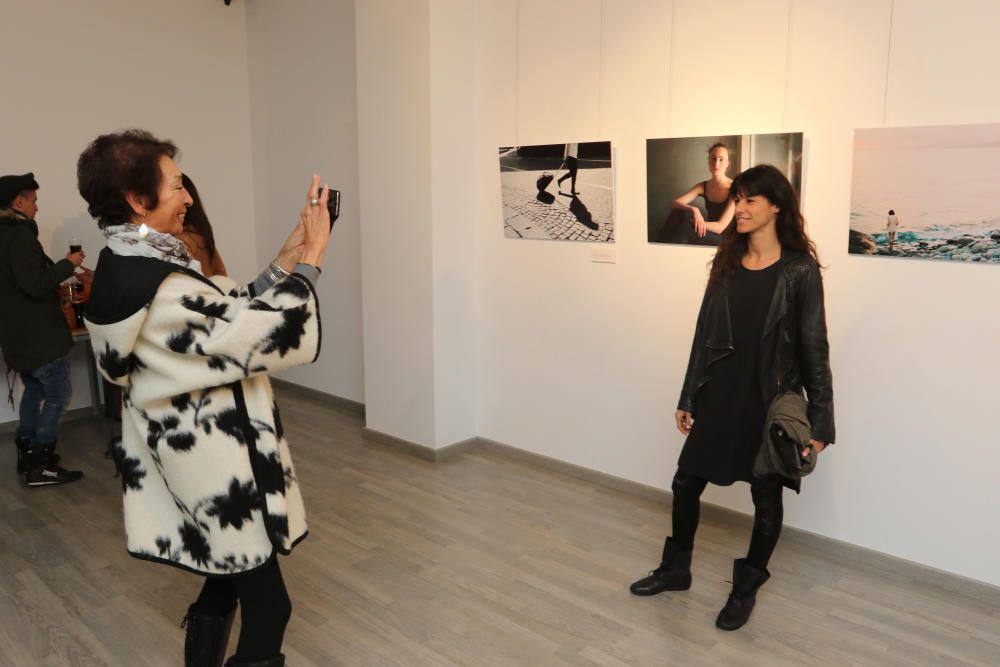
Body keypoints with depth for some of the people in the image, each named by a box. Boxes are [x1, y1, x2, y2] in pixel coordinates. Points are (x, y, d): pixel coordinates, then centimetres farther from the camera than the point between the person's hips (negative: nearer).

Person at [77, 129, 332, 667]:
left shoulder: (129, 266, 6)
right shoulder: (156, 285, -26)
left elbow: (233, 315, 9)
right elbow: (267, 336, -25)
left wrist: (285, 261, 4)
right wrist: (309, 261, -16)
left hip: (195, 452, 10)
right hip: (216, 468, -10)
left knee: (227, 581, 25)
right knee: (267, 604, 5)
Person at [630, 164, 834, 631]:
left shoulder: (800, 270, -10)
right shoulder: (727, 262, 4)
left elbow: (814, 349, -8)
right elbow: (705, 333, 7)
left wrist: (819, 422, -9)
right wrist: (687, 398, 8)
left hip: (770, 400, -4)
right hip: (719, 393, 5)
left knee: (766, 498, 11)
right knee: (686, 482, 13)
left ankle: (746, 589, 32)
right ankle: (675, 570, 35)